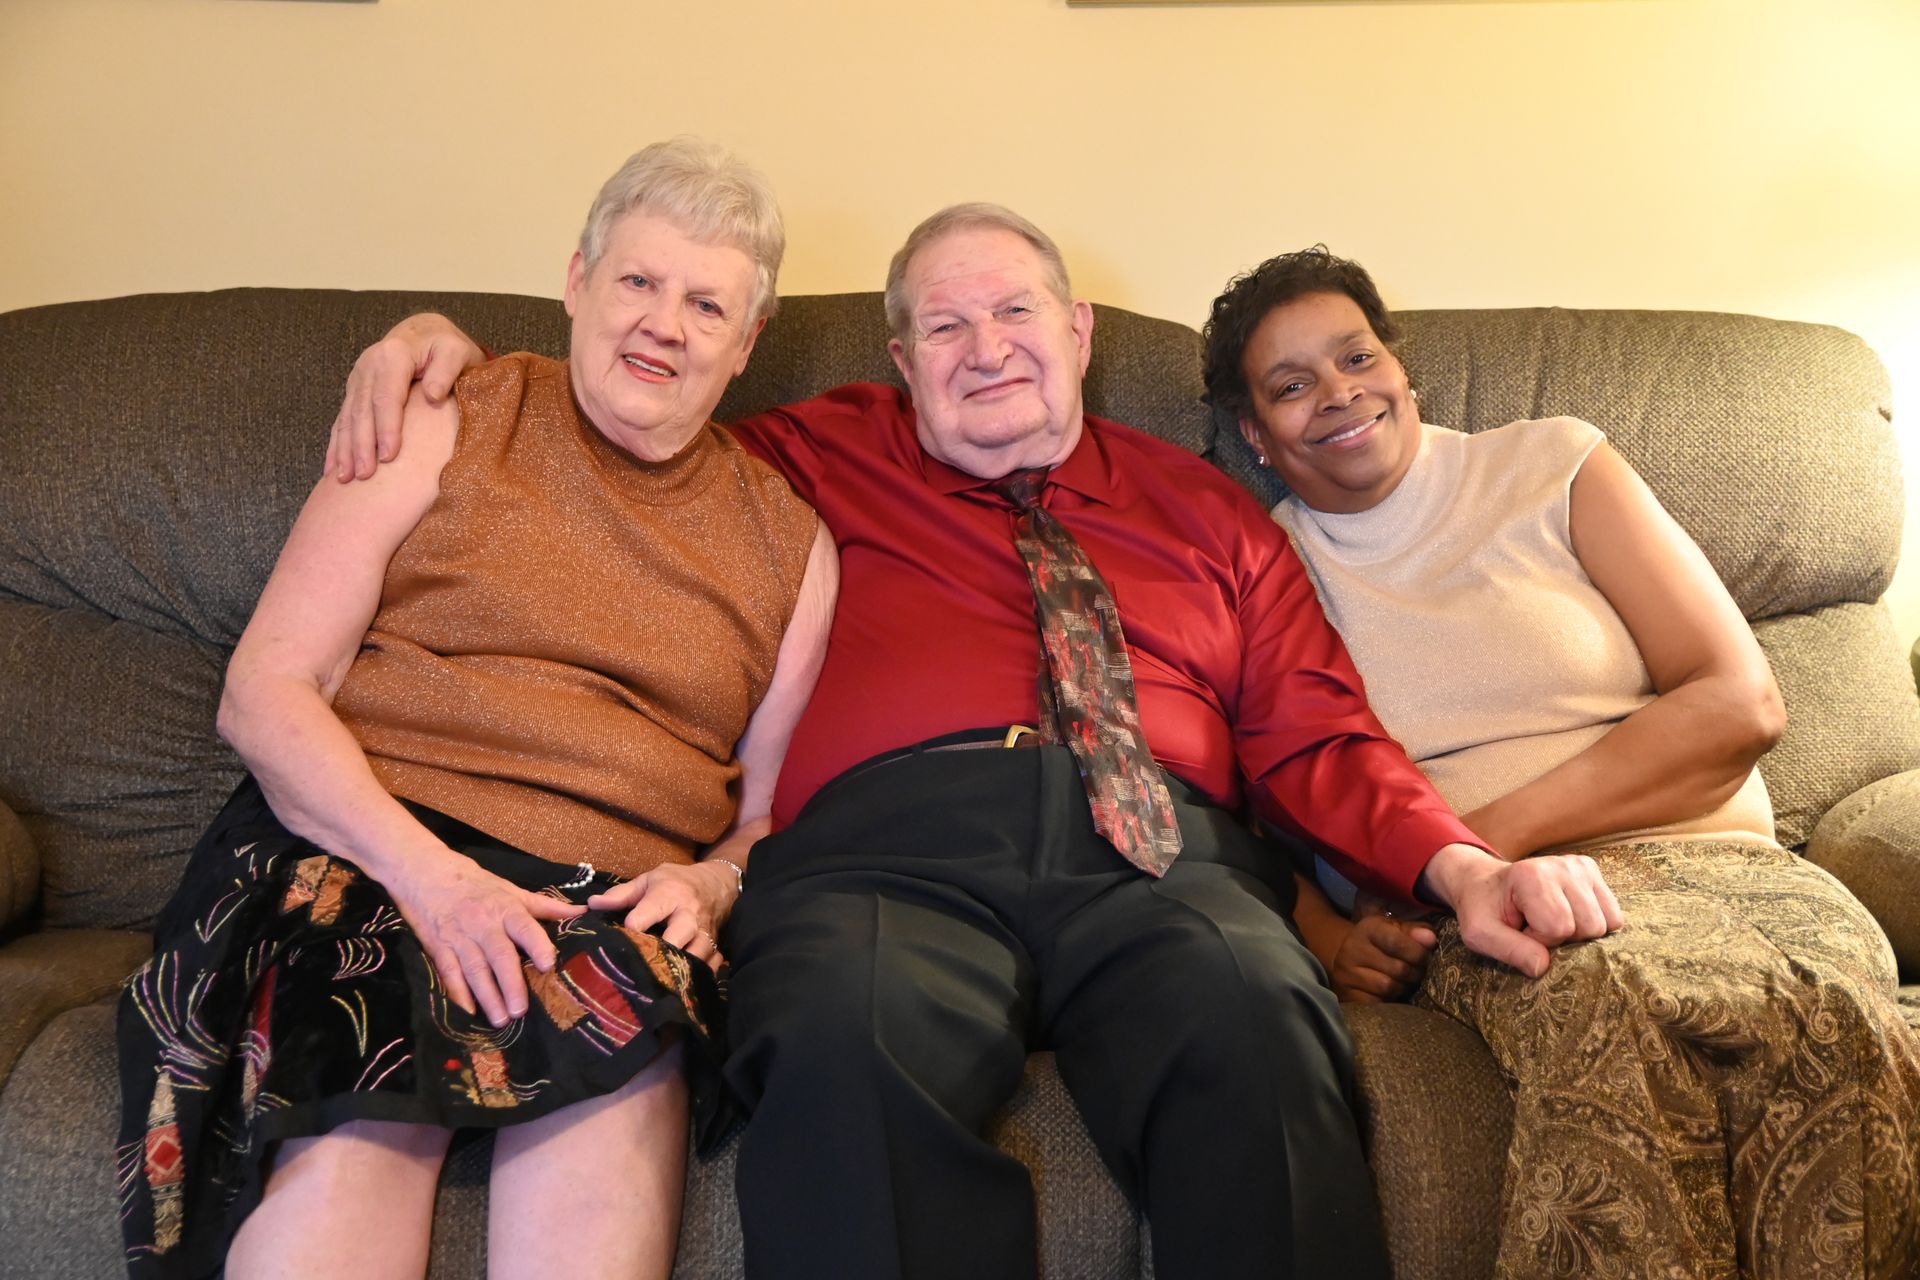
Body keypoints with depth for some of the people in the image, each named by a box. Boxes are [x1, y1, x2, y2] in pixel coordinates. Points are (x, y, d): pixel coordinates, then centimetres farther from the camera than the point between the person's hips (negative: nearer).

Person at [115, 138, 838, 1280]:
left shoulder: (790, 540, 15)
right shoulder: (450, 432, 9)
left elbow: (774, 806, 17)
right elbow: (265, 692, 2)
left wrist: (711, 883, -7)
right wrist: (430, 872, -14)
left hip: (617, 908, 2)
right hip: (373, 846, -1)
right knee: (352, 1137, -32)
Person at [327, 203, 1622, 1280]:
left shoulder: (1204, 508, 27)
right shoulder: (826, 458, 26)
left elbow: (1319, 739, 19)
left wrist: (1464, 866, 2)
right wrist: (445, 343, 16)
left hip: (1158, 850, 2)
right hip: (885, 842, -1)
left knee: (1254, 1021, -34)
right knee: (843, 1042, -36)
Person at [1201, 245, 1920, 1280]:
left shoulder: (1553, 467, 11)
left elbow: (1742, 702, 2)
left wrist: (1501, 829, -10)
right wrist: (1327, 933, -12)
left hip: (1699, 853, 2)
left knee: (1827, 1006, -34)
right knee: (1606, 1002, -38)